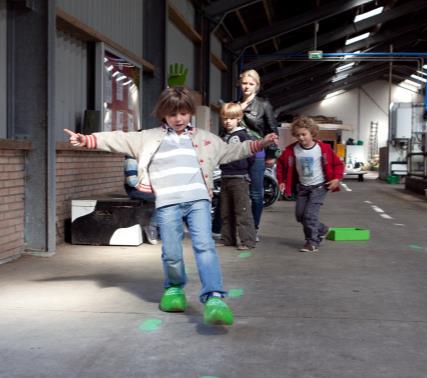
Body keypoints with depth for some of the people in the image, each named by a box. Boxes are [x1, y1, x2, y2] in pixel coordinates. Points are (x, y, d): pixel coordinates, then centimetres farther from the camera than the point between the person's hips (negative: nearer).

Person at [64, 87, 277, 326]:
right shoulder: (149, 138, 16)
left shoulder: (204, 138, 21)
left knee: (205, 246, -16)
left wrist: (260, 144, 17)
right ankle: (175, 288, 27)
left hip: (198, 199, 0)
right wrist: (87, 140, 0)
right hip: (167, 203, 0)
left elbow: (231, 151, 26)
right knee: (171, 253, -1)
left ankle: (214, 297, -23)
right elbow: (119, 140, 11)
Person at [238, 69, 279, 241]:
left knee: (256, 194, 2)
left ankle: (254, 229, 14)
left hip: (256, 154, -3)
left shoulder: (264, 105, 2)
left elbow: (272, 130, 3)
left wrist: (271, 154, 1)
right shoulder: (236, 104, 12)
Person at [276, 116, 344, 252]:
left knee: (310, 214, -14)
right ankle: (322, 230, 31)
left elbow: (337, 164, -4)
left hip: (319, 186, -5)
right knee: (300, 215, 8)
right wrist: (282, 181, 2)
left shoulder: (323, 148, -14)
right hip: (302, 186, 5)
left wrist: (337, 178, -14)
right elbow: (281, 163, 6)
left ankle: (312, 242, -1)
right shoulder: (292, 150, -8)